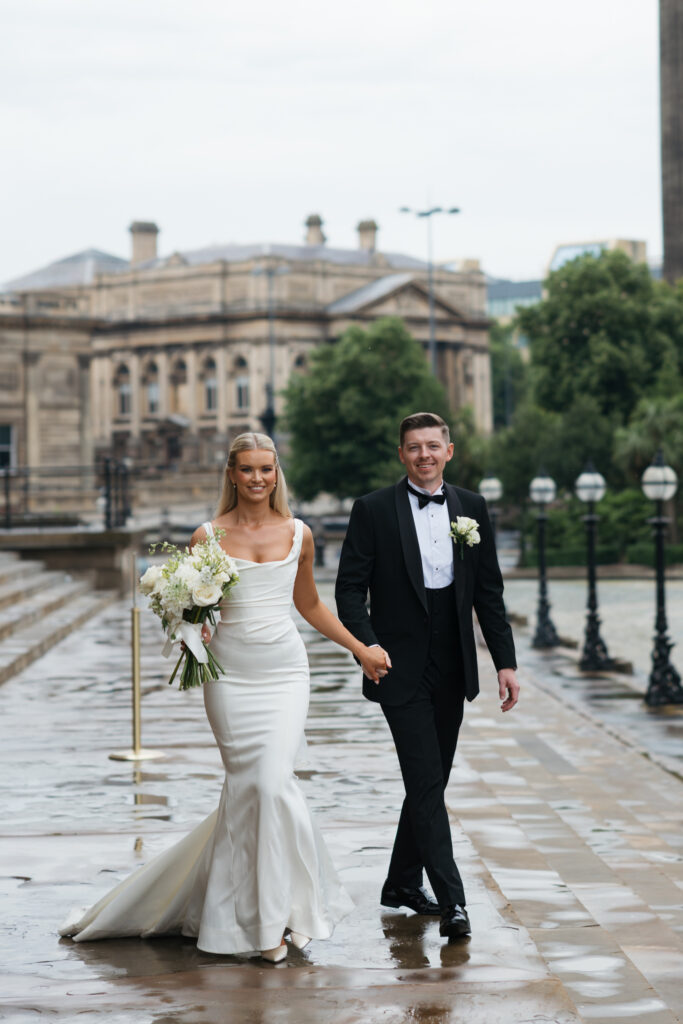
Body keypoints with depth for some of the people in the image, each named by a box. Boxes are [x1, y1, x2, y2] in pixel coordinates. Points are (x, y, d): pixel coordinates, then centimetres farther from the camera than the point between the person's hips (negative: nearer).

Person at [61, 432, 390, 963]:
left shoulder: (299, 535, 6)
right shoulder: (208, 537, 1)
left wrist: (361, 649, 20)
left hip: (284, 671, 1)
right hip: (230, 674, 0)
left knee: (271, 784, -12)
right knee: (248, 786, -1)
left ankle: (272, 916, 1)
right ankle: (269, 915, 12)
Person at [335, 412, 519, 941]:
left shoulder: (472, 508, 8)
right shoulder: (373, 510, -3)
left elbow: (489, 591, 9)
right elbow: (350, 589, -4)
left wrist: (505, 661, 3)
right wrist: (368, 646, -18)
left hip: (451, 670, 5)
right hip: (401, 668, -5)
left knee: (431, 782, 13)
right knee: (426, 782, -10)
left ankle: (403, 882, 28)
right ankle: (451, 900, -12)